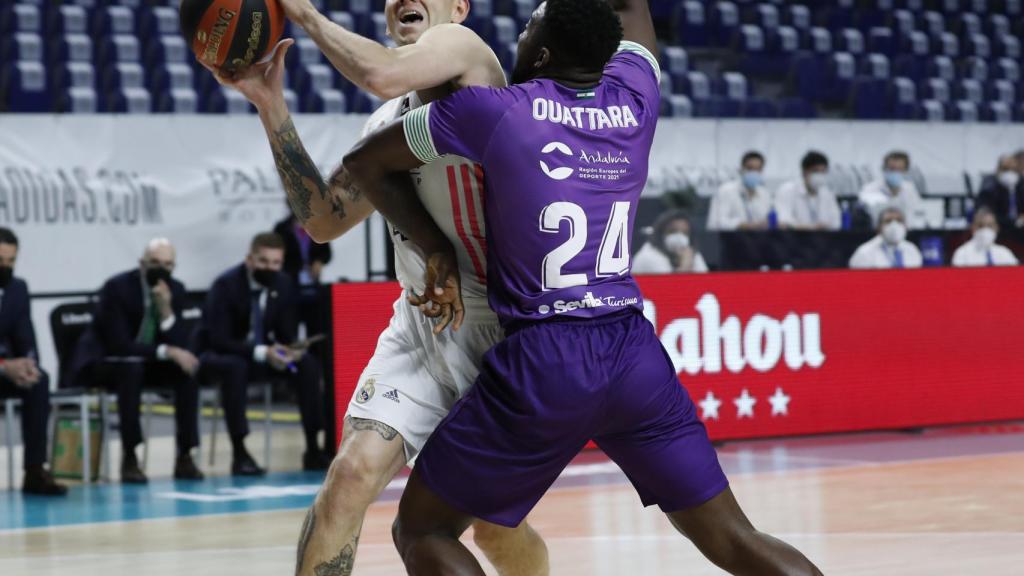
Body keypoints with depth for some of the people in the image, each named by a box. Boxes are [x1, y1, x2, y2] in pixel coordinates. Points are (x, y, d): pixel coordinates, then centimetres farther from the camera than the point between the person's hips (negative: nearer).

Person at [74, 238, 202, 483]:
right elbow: (119, 345, -29)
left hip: (146, 360, 6)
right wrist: (167, 352, -33)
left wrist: (166, 309, -27)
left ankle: (185, 456, -20)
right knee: (132, 367, -38)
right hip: (104, 360, -6)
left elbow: (180, 344, -11)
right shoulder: (117, 287, -21)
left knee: (188, 367, -22)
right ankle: (129, 458, -32)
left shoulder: (175, 289, -4)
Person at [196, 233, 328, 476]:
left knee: (308, 364, -18)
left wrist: (292, 349, -24)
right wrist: (262, 353, -38)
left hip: (262, 354, 5)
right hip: (219, 355, -5)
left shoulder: (282, 284, -4)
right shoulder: (226, 284, -22)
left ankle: (313, 449, -17)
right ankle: (239, 453, -36)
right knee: (235, 366, -40)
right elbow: (218, 340, -28)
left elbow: (287, 334, 2)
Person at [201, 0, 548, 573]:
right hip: (421, 323, 6)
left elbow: (385, 75, -31)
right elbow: (324, 220, 10)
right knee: (352, 472, -13)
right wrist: (271, 106, 4)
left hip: (500, 327, -6)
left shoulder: (463, 47, -10)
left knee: (496, 528, 5)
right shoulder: (388, 122, 13)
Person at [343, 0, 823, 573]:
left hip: (543, 365, -4)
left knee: (422, 530, 9)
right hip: (635, 354, 5)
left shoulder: (492, 111, -3)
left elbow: (364, 162, 9)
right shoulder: (634, 102, 7)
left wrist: (437, 249, 15)